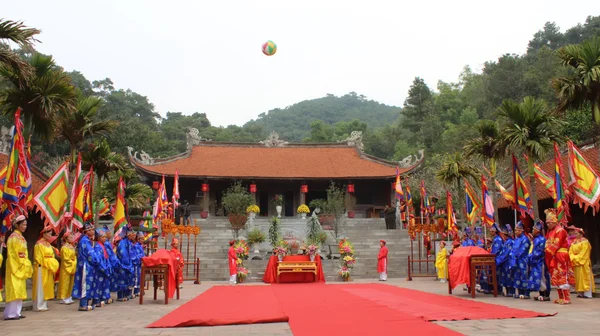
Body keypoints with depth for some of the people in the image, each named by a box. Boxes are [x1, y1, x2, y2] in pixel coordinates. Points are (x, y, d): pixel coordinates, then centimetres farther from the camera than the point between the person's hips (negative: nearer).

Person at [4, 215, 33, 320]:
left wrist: (26, 265, 10)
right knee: (14, 289, -9)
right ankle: (10, 313, -6)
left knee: (20, 290, 9)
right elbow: (12, 254, -15)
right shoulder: (13, 237, -12)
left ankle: (16, 312, 13)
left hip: (22, 267, 9)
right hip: (15, 266, -9)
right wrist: (20, 264, -15)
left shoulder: (21, 237, 13)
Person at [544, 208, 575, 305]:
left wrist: (548, 251, -13)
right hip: (553, 257, 9)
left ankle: (566, 298, -6)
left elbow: (556, 245, -17)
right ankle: (561, 298, 15)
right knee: (556, 277, 10)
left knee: (562, 277, -8)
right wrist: (547, 251, 1)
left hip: (560, 256, -9)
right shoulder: (550, 231, 17)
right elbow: (547, 242, 16)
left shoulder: (560, 230, -11)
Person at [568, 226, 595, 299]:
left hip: (583, 263, -7)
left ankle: (587, 293, -5)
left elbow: (583, 254, -14)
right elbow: (571, 252, 6)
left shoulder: (585, 242, -7)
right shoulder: (574, 242, 14)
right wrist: (573, 259, -10)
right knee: (578, 278, 7)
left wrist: (576, 259, -16)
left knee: (584, 278, -6)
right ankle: (580, 293, 10)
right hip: (575, 263, 7)